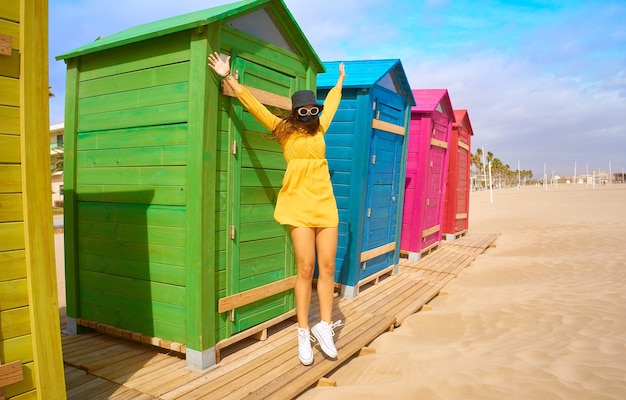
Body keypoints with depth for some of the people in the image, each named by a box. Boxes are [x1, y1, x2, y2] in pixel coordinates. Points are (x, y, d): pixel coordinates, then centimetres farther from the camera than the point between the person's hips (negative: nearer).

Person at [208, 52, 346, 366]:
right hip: (300, 207, -4)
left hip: (326, 206, 4)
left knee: (328, 267, 3)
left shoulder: (319, 129, 15)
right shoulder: (283, 129, 5)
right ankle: (303, 333, 10)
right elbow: (253, 104, 2)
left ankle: (325, 327, 17)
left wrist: (340, 81, 49)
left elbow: (331, 103, 33)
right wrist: (228, 77, 0)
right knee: (306, 269, -3)